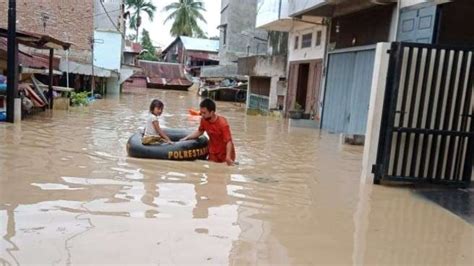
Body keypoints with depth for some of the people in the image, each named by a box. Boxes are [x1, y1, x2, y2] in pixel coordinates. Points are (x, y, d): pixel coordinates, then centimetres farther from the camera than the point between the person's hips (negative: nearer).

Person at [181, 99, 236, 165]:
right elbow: (200, 131, 12)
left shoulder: (222, 123, -27)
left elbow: (229, 141, -30)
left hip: (225, 154, -5)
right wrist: (187, 138, 4)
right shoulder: (203, 120, -9)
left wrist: (228, 157, -42)